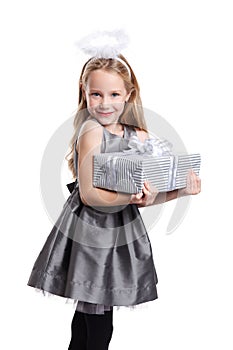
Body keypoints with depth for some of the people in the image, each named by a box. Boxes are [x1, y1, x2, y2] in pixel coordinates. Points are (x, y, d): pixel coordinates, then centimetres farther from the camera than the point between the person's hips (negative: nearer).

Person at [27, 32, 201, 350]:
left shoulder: (139, 136, 3)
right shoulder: (91, 131, -15)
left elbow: (146, 194, 5)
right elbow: (88, 194, -19)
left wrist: (181, 190, -10)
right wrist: (128, 197, -31)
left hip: (123, 229, 6)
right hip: (91, 231, -6)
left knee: (90, 311, 18)